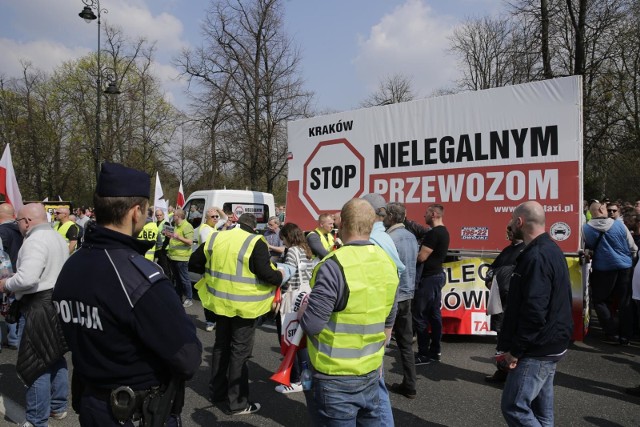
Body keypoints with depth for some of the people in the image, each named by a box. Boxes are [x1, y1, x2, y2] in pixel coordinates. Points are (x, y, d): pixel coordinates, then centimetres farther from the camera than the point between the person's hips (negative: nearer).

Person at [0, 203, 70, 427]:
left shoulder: (35, 240, -18)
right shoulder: (58, 238, 13)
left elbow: (26, 278, -30)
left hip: (40, 307, -10)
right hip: (58, 302, 10)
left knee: (36, 363, 0)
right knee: (55, 357, 19)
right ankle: (58, 406, 31)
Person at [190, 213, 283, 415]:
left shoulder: (215, 237, 2)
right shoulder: (255, 242, -15)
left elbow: (194, 263, 8)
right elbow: (266, 274, -23)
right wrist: (279, 276, -3)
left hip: (220, 302, 6)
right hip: (245, 305, -5)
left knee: (221, 346, 21)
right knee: (240, 351, 5)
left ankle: (217, 391, 34)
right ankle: (236, 403, 13)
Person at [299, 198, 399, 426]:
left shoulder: (335, 265, -24)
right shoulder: (387, 262, 1)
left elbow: (311, 324, -23)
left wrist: (303, 310, -2)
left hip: (336, 374, -7)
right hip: (371, 369, 7)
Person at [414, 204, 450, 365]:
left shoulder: (433, 233, -19)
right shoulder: (443, 232, 13)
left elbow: (421, 257, -20)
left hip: (429, 278, -10)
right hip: (437, 275, 10)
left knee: (420, 316, -5)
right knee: (434, 314, 13)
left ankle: (424, 354, 1)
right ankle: (434, 351, 19)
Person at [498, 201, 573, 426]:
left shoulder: (536, 257, -22)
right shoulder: (551, 250, 11)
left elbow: (534, 311, -28)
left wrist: (515, 350, -18)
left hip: (537, 350, -10)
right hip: (549, 344, 10)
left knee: (514, 407, -4)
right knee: (540, 408, 17)